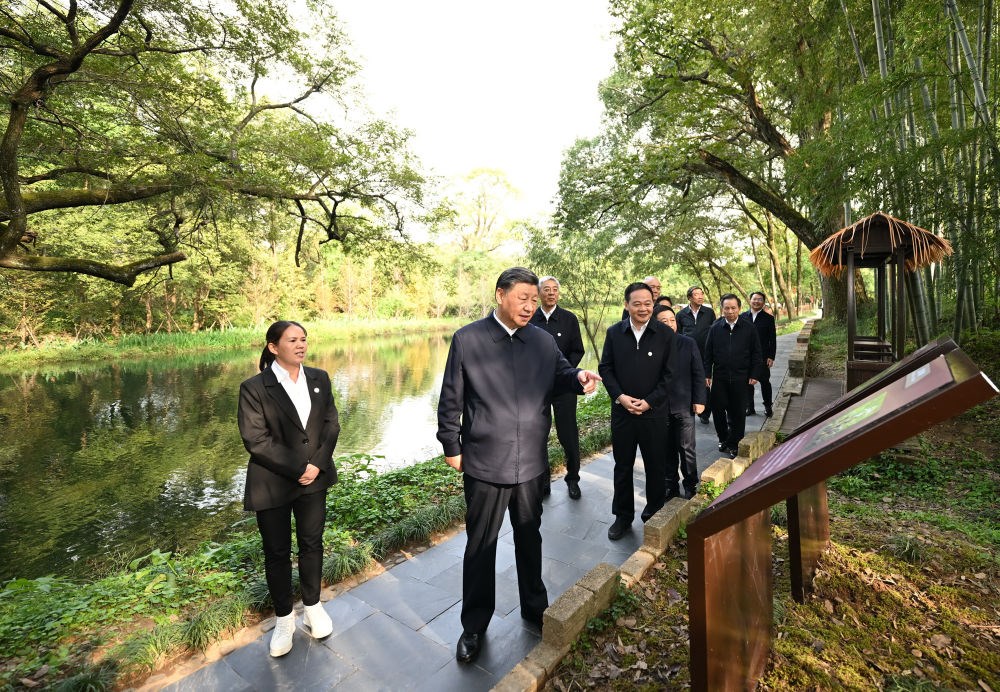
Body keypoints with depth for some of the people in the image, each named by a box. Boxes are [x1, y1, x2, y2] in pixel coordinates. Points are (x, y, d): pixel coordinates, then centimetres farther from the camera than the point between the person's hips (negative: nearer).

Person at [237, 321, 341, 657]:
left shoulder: (319, 379, 0)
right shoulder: (254, 388, -11)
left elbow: (331, 424, 0)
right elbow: (256, 440, -16)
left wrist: (318, 464, -11)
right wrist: (298, 469, -18)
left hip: (314, 478, 3)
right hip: (273, 485, -3)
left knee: (312, 543, 16)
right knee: (277, 553, 14)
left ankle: (313, 606, 39)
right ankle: (284, 619, 36)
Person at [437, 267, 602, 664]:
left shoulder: (544, 341, 1)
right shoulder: (467, 340, -9)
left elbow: (559, 376, 10)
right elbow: (451, 399, -5)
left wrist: (579, 379, -13)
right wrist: (451, 447, -2)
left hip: (532, 463, 4)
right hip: (484, 464, -3)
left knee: (529, 537, 23)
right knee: (480, 545, 14)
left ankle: (534, 606, 47)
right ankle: (475, 624, 37)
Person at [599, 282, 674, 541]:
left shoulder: (665, 334, -4)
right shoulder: (614, 332, 0)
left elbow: (669, 374, -4)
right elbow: (605, 368, 1)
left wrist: (649, 401, -12)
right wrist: (619, 397, -11)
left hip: (654, 412, -1)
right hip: (621, 410, 1)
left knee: (656, 466, 12)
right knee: (622, 466, 12)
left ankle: (655, 514, 34)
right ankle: (623, 516, 29)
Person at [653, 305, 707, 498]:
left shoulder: (688, 343, -2)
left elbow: (698, 373, 1)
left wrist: (699, 400, -3)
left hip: (684, 405, 0)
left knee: (686, 449, 6)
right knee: (667, 449, 13)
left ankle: (691, 485, 25)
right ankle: (670, 482, 31)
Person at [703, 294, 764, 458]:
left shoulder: (749, 329, 0)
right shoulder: (715, 328, 2)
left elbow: (756, 353, 4)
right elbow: (708, 353, 4)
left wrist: (754, 375, -1)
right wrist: (707, 374, 1)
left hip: (740, 378, -1)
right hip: (719, 377, 1)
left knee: (737, 413, 6)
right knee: (717, 409, 5)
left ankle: (734, 445, 20)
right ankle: (723, 438, 28)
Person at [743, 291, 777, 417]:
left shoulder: (769, 318, 1)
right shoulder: (743, 316, 5)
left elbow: (772, 339, 0)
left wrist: (771, 357, -6)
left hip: (763, 356, -2)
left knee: (765, 382, 7)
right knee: (747, 382, 7)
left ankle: (768, 407, 22)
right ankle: (749, 408, 18)